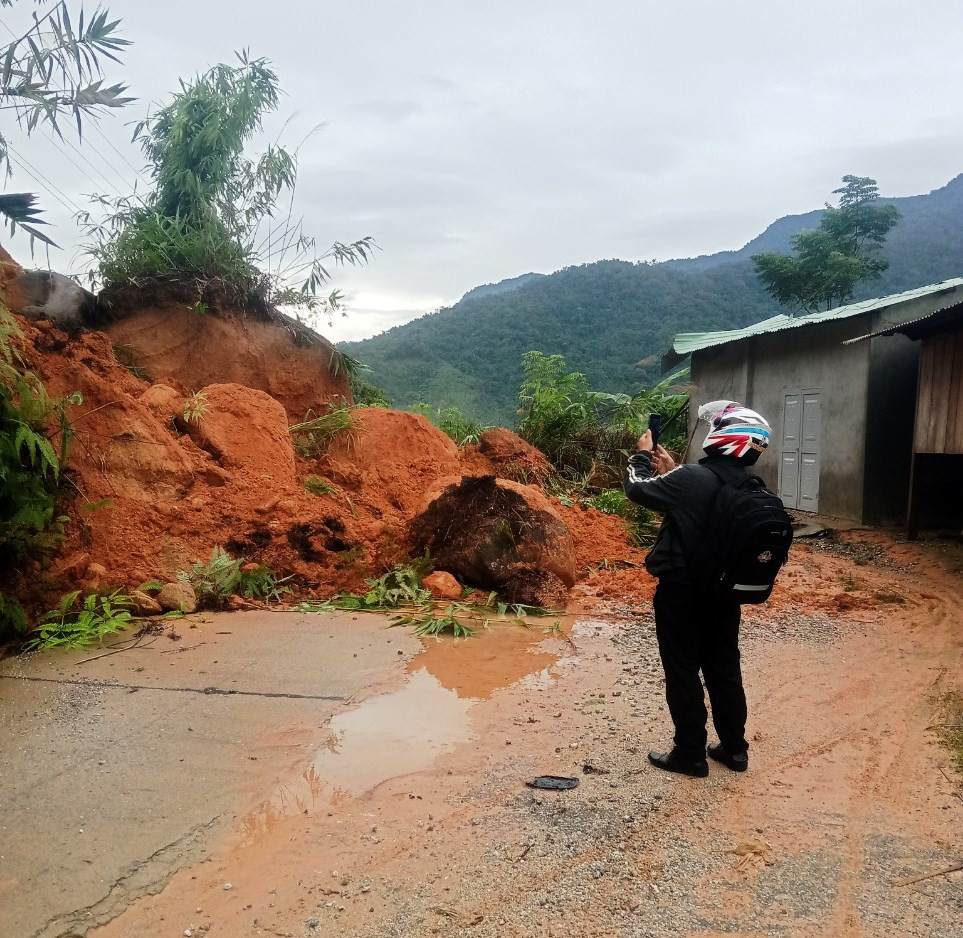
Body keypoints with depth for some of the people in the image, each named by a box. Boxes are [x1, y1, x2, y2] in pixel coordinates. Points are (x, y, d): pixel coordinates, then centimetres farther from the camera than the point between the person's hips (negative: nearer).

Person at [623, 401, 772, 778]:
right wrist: (671, 471, 15)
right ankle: (734, 748, 29)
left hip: (680, 593, -6)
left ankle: (690, 754, 17)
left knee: (683, 674, 7)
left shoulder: (692, 478, -23)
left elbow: (638, 489, -10)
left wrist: (642, 454, 7)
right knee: (724, 669, 18)